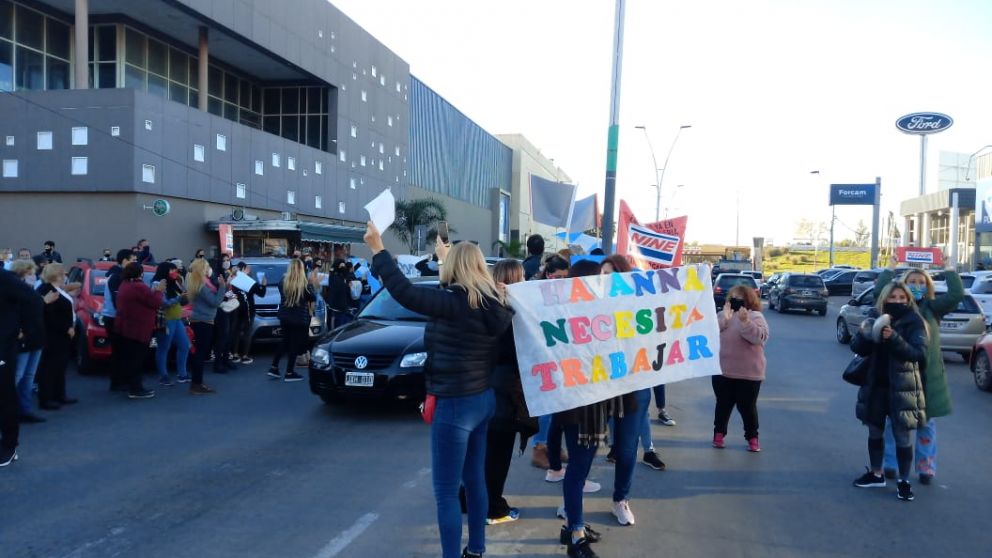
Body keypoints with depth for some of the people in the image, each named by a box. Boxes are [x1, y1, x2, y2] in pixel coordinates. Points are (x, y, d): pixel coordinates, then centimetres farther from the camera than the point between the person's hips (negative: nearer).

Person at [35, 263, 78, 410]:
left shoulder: (57, 289, 13)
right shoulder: (46, 291, -18)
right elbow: (51, 316, -24)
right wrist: (67, 328, -19)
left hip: (60, 334, 10)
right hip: (53, 336, -10)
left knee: (60, 365, 16)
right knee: (50, 366, -5)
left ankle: (59, 395, 24)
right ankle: (45, 398, 1)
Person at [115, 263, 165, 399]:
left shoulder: (124, 285, 13)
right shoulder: (139, 287, -19)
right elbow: (156, 303, -15)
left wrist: (153, 291, 13)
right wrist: (158, 291, 2)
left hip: (126, 328, 10)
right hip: (137, 329, -10)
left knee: (129, 359, 13)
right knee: (136, 360, -7)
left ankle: (133, 387, 20)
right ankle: (135, 389, -4)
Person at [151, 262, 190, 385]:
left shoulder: (172, 284, 17)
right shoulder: (157, 284, -9)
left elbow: (183, 301, 13)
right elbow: (163, 304, -19)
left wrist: (180, 283, 6)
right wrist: (179, 298, -25)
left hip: (177, 320, 9)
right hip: (165, 321, -9)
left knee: (184, 346, 9)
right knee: (163, 349, -2)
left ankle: (182, 374, 18)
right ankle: (163, 377, 3)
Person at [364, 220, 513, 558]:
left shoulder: (456, 302, -20)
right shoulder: (492, 303, 4)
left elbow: (403, 291, -26)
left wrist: (377, 250, -17)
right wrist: (445, 256, 38)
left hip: (455, 404, -9)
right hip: (483, 399, 9)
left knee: (446, 493, 1)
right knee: (475, 480, 20)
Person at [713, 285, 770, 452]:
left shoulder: (755, 317, -4)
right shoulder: (722, 315, 8)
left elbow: (759, 337, -21)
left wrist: (745, 321, -31)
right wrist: (724, 317, -16)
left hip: (748, 373, -3)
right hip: (722, 371, 3)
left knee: (747, 406, 4)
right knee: (723, 405, 11)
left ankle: (752, 437, 20)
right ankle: (719, 433, 26)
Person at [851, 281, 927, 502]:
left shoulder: (914, 323, -6)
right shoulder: (876, 321, 5)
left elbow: (920, 353, -17)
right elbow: (858, 349, 2)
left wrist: (894, 339, -30)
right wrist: (863, 334, -19)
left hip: (902, 388, -4)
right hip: (876, 386, 4)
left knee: (903, 436, 0)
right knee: (875, 431, 14)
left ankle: (904, 480, 14)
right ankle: (876, 474, 29)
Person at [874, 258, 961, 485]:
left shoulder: (933, 308, 6)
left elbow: (957, 294, -7)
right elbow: (880, 291, -13)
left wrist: (949, 269, 0)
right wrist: (891, 268, -6)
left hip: (928, 374, 1)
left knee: (926, 423, 8)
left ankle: (926, 467, 18)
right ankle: (890, 465, 16)